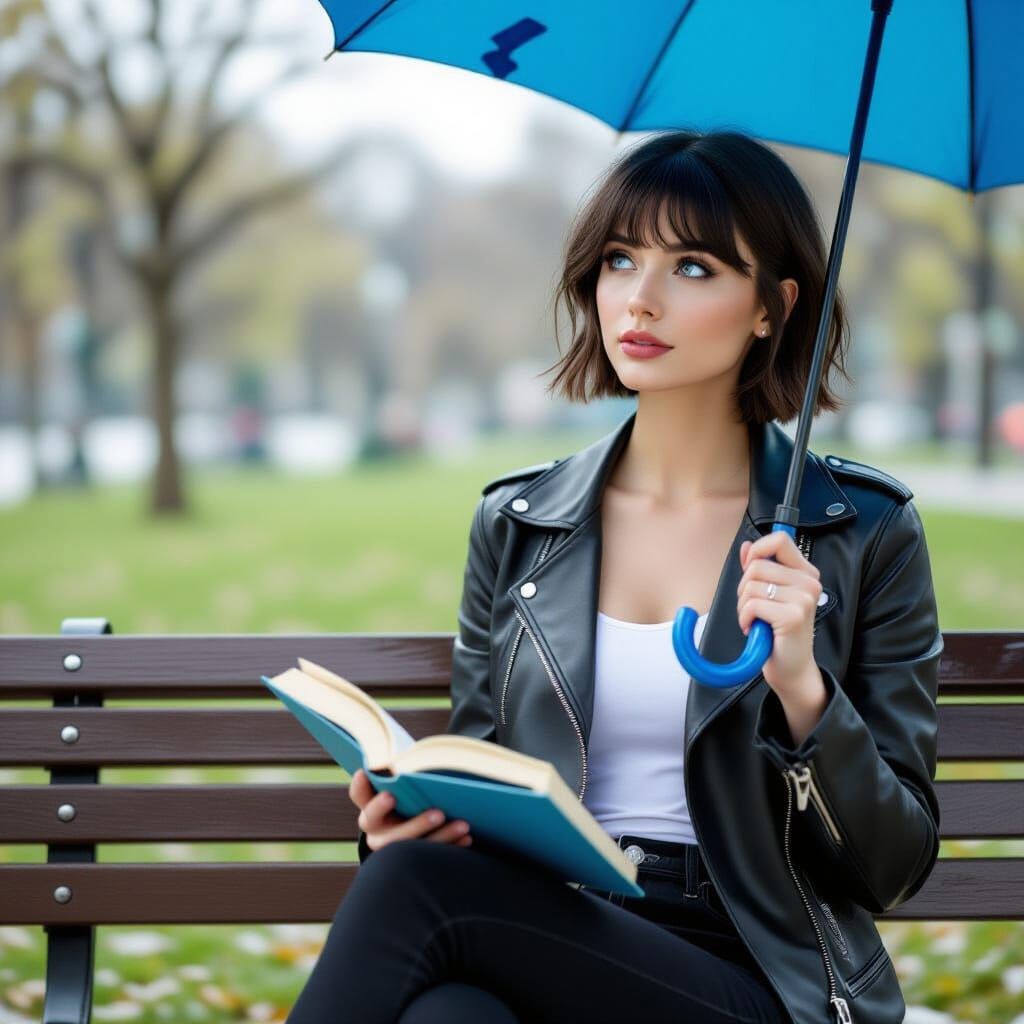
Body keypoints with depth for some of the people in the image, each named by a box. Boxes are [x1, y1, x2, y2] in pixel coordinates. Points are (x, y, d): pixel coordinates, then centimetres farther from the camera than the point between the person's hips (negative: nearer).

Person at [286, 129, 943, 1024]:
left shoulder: (864, 534, 3)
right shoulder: (516, 525, 12)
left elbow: (894, 868, 2)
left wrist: (802, 686, -14)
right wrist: (418, 813, -7)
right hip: (546, 940, 3)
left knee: (419, 885, -30)